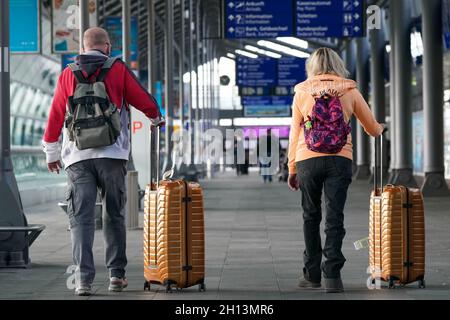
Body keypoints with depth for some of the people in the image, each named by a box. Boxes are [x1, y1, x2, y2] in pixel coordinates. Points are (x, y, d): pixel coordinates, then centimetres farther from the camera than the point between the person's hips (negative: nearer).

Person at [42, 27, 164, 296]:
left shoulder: (68, 75, 8)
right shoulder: (118, 70, 3)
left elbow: (56, 115, 9)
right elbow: (143, 100, 8)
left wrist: (51, 152, 19)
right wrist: (157, 118, 30)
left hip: (77, 156, 1)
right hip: (112, 154, -1)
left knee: (81, 217, -1)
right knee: (114, 215, 12)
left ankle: (84, 278, -11)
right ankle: (117, 274, 14)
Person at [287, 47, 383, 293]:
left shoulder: (302, 92, 5)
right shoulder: (350, 91, 6)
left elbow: (295, 133, 4)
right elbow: (373, 129, 16)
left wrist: (292, 169, 11)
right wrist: (380, 129, 40)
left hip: (307, 160, 0)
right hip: (340, 160, 0)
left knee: (311, 217, 12)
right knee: (335, 217, -1)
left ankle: (312, 274, 17)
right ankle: (332, 275, -10)